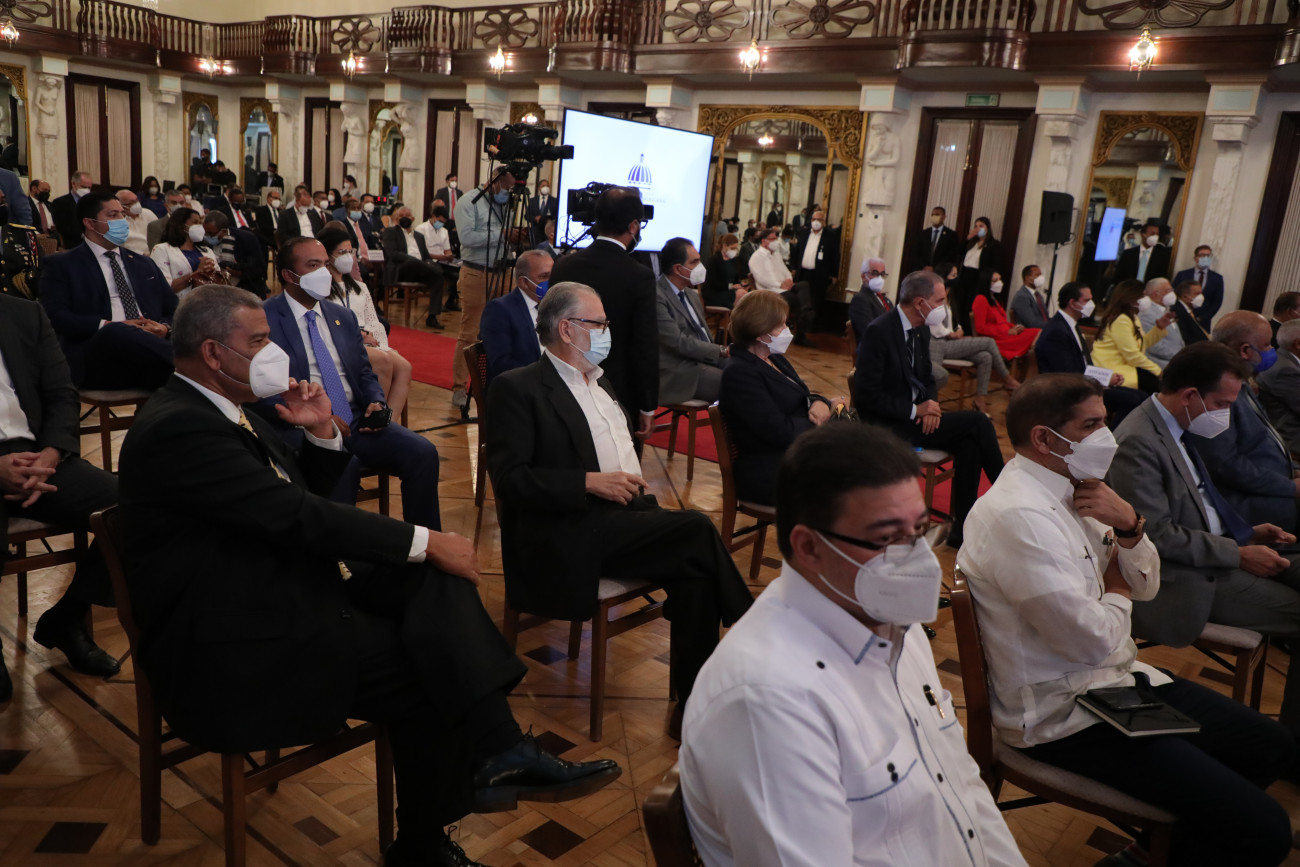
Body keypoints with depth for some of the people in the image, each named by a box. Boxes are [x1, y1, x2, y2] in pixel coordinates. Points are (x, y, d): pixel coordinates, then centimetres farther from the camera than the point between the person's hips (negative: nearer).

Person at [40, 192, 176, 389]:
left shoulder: (144, 264, 28)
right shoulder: (60, 265, 14)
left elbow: (174, 309, 24)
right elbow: (56, 316, 0)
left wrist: (165, 327, -1)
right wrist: (110, 327, -14)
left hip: (148, 351, 3)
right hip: (96, 359, -2)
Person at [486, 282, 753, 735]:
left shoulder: (599, 382, 23)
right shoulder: (517, 387, -3)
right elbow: (509, 478, -12)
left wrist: (636, 485, 9)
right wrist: (591, 482, -19)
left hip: (625, 513, 7)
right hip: (567, 536, -7)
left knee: (693, 566, -23)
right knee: (697, 531, -25)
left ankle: (694, 702, -15)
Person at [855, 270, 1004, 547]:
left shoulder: (921, 331, 8)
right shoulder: (878, 332, -17)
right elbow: (867, 395, -19)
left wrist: (930, 406, -5)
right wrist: (915, 410, -19)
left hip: (915, 415, 8)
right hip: (887, 425, -8)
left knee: (968, 444, -17)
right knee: (977, 422, -15)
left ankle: (961, 529, -8)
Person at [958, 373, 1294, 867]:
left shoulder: (1071, 489, 5)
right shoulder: (1017, 516, -25)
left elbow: (1148, 586, 11)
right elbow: (1095, 640, -25)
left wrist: (1129, 525, -9)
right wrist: (1117, 592, -4)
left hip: (1116, 678, 10)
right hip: (1064, 717, -10)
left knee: (1272, 746, 17)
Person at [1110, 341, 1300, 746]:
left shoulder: (1173, 428, 8)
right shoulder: (1138, 443, -23)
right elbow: (1158, 535, -24)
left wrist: (1246, 532, 7)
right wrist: (1238, 554, -17)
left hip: (1215, 552, 10)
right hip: (1185, 579, -10)